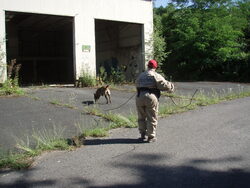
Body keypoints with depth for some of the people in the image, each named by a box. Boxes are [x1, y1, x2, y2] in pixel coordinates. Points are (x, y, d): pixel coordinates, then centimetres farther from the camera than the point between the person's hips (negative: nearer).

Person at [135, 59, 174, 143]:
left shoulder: (140, 76, 19)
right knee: (152, 118, 5)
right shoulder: (156, 75, 1)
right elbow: (164, 84, -6)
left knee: (141, 118, 18)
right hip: (151, 97, -5)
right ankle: (151, 137, 9)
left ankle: (142, 135, 21)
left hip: (139, 97, 5)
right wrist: (171, 86, 12)